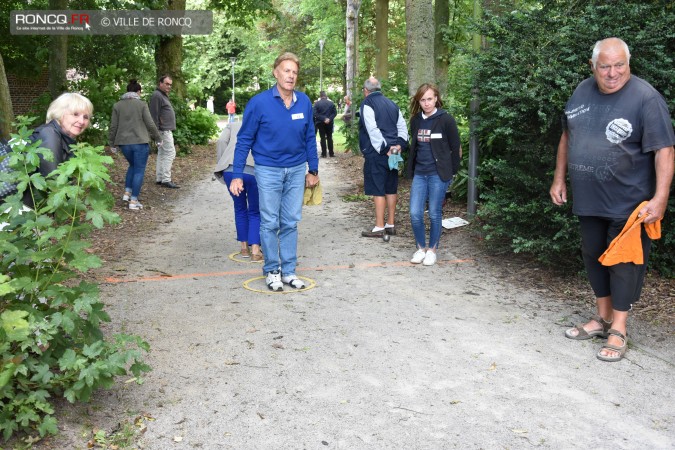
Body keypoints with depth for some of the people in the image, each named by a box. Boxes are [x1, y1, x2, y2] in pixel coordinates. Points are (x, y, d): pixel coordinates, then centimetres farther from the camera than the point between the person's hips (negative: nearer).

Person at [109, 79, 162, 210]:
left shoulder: (117, 105, 4)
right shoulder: (142, 104, -5)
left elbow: (113, 126, 4)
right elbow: (150, 124, -6)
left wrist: (112, 143, 14)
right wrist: (158, 139, 7)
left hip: (124, 143, 4)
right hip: (140, 142, -4)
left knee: (133, 166, 25)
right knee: (139, 170, 2)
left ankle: (127, 193, 16)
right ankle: (133, 201, -1)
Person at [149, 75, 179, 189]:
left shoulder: (163, 95, 21)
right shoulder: (157, 95, -12)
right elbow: (154, 114, -18)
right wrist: (157, 132, -21)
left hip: (166, 130, 11)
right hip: (163, 131, -11)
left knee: (162, 154, 12)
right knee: (170, 153, -12)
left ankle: (160, 179, 16)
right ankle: (166, 180, -12)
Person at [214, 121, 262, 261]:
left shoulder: (232, 125, 27)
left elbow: (221, 142, 8)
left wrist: (221, 164, 13)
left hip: (230, 170, 1)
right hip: (254, 171, -1)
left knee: (240, 209, 21)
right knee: (255, 212, 15)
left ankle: (244, 248, 26)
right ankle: (255, 251, 7)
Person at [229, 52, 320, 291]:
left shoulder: (304, 102, -1)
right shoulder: (259, 103, -11)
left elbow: (309, 138, 9)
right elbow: (244, 140, -7)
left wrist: (313, 169, 12)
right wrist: (237, 175, -9)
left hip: (296, 170, 3)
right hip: (268, 170, -3)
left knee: (290, 223, 9)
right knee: (270, 223, 4)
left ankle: (289, 270, 20)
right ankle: (271, 271, 18)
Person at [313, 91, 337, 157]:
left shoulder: (317, 103, -5)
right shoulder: (331, 103, 2)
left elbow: (315, 114, -13)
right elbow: (335, 112, -3)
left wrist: (323, 119, -13)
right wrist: (329, 119, -10)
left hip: (320, 123, -2)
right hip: (329, 123, 2)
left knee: (323, 138, 1)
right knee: (330, 138, 10)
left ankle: (324, 153, 0)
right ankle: (331, 153, 10)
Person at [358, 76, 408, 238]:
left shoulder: (367, 105, -8)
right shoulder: (392, 105, 16)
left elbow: (373, 131, -17)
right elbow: (402, 127, 11)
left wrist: (384, 149, -16)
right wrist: (399, 144, 0)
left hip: (376, 154, -7)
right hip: (393, 154, 7)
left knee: (378, 190, -4)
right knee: (391, 189, 12)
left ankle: (379, 228, -3)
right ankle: (391, 224, 18)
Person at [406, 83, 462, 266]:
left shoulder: (446, 119, -8)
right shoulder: (416, 120, 7)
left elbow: (456, 148, -4)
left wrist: (451, 173, -1)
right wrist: (411, 170, 14)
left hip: (438, 175, -4)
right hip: (419, 174, 4)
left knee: (434, 214, 3)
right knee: (415, 214, -1)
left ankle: (432, 249, 19)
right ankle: (421, 248, 18)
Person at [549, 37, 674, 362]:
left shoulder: (645, 97, -14)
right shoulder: (582, 92, 4)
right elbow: (567, 137, 15)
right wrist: (559, 179, 13)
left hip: (628, 202, -6)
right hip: (588, 199, 6)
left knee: (623, 261, 1)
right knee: (593, 256, 14)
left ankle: (617, 330, 12)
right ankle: (602, 318, 30)